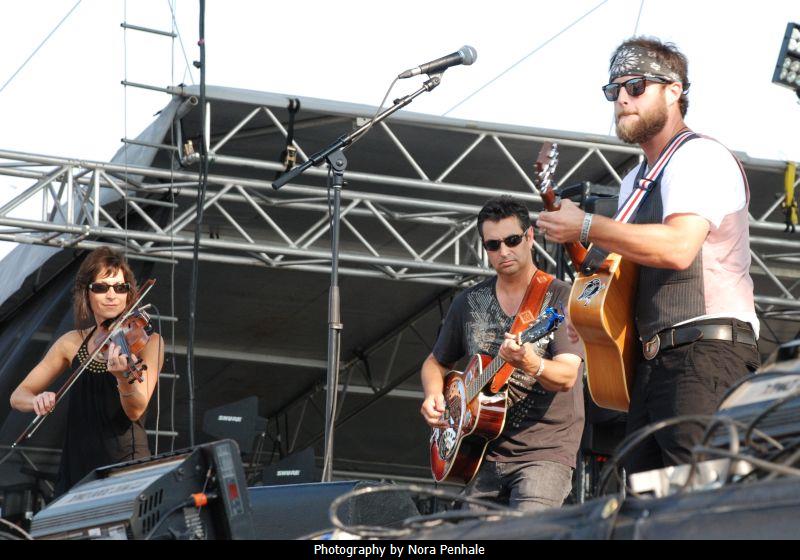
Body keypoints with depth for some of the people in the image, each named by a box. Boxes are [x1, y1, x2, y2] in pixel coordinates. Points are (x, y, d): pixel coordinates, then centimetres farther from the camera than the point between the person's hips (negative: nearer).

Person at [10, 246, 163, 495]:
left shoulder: (148, 341, -1)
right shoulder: (73, 343, 10)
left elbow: (136, 410, -12)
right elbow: (18, 396, 10)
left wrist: (124, 378, -33)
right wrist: (37, 400, -13)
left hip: (126, 462, -3)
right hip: (77, 467, 3)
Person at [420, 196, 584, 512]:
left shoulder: (559, 298, -5)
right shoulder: (469, 303, 10)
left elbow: (567, 376, -17)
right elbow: (436, 362, 23)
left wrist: (531, 365, -38)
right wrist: (433, 398, 1)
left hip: (546, 449, -5)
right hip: (485, 453, 5)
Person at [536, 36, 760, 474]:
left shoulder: (700, 157, -5)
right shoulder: (635, 182, 25)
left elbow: (678, 246, -21)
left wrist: (585, 227, -15)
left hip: (706, 352, -9)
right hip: (651, 362, 9)